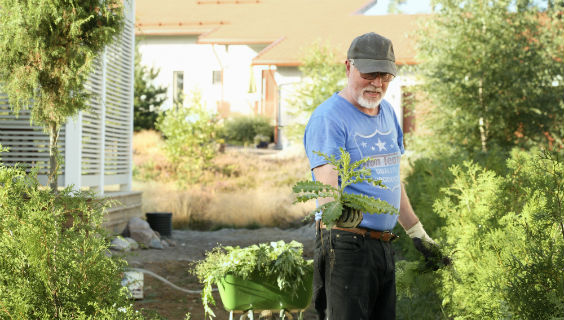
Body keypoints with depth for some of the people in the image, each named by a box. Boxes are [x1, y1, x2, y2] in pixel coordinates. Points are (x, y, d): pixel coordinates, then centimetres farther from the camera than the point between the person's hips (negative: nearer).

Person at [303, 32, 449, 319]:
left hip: (384, 245, 8)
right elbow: (326, 182, -22)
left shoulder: (387, 112, 16)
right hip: (346, 244, -8)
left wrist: (417, 233, 26)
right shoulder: (327, 117, -11)